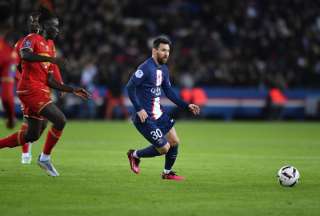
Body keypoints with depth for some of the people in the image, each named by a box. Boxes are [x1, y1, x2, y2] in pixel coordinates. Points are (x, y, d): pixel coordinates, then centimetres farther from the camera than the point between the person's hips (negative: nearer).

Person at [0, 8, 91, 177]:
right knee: (60, 120, -15)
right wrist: (51, 59, -33)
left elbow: (50, 81, 20)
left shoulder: (50, 47, 21)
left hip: (40, 91, 9)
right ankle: (45, 158, -2)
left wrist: (73, 90, 15)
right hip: (31, 89, -9)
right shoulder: (32, 39, -4)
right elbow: (24, 55, -28)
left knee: (32, 135, 12)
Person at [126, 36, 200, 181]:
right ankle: (135, 155, 17)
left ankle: (168, 173, 30)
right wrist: (139, 109, -27)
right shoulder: (145, 68, -18)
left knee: (174, 142, 11)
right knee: (164, 148, -5)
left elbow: (169, 92, 16)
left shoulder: (164, 69, 10)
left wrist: (186, 106, 9)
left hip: (158, 113, 9)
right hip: (145, 117, -9)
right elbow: (130, 87, -22)